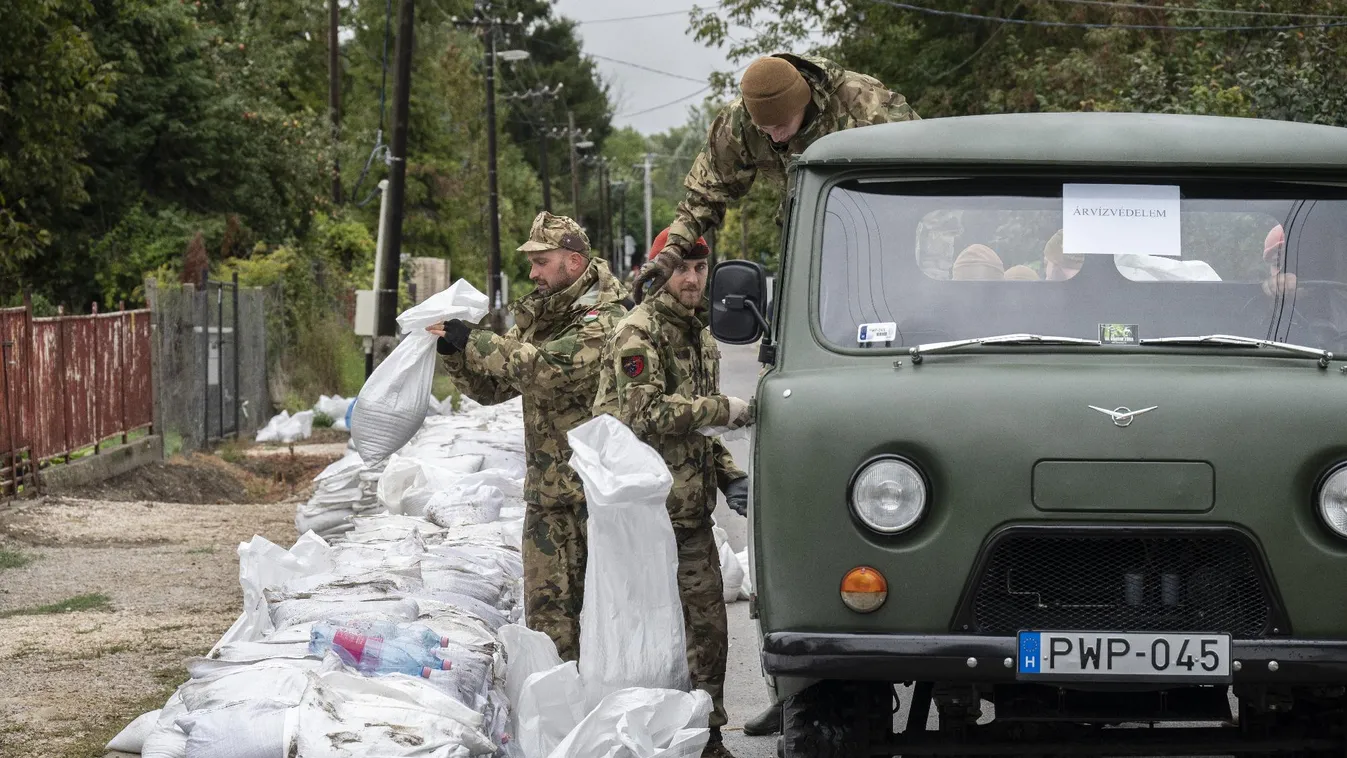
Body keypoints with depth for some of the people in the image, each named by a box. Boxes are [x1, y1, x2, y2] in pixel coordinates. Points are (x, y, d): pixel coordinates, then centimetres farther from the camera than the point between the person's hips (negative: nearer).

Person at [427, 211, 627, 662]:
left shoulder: (603, 322, -12)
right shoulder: (537, 317, 15)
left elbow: (545, 367, -27)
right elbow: (489, 388, 16)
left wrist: (473, 340, -23)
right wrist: (456, 349, -3)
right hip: (547, 489, 8)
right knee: (547, 604, 7)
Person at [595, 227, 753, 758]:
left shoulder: (701, 336, 17)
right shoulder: (640, 332, -11)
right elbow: (647, 414, -21)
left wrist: (729, 477, 12)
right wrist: (725, 409, -17)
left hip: (691, 512, 8)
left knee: (708, 627, 10)